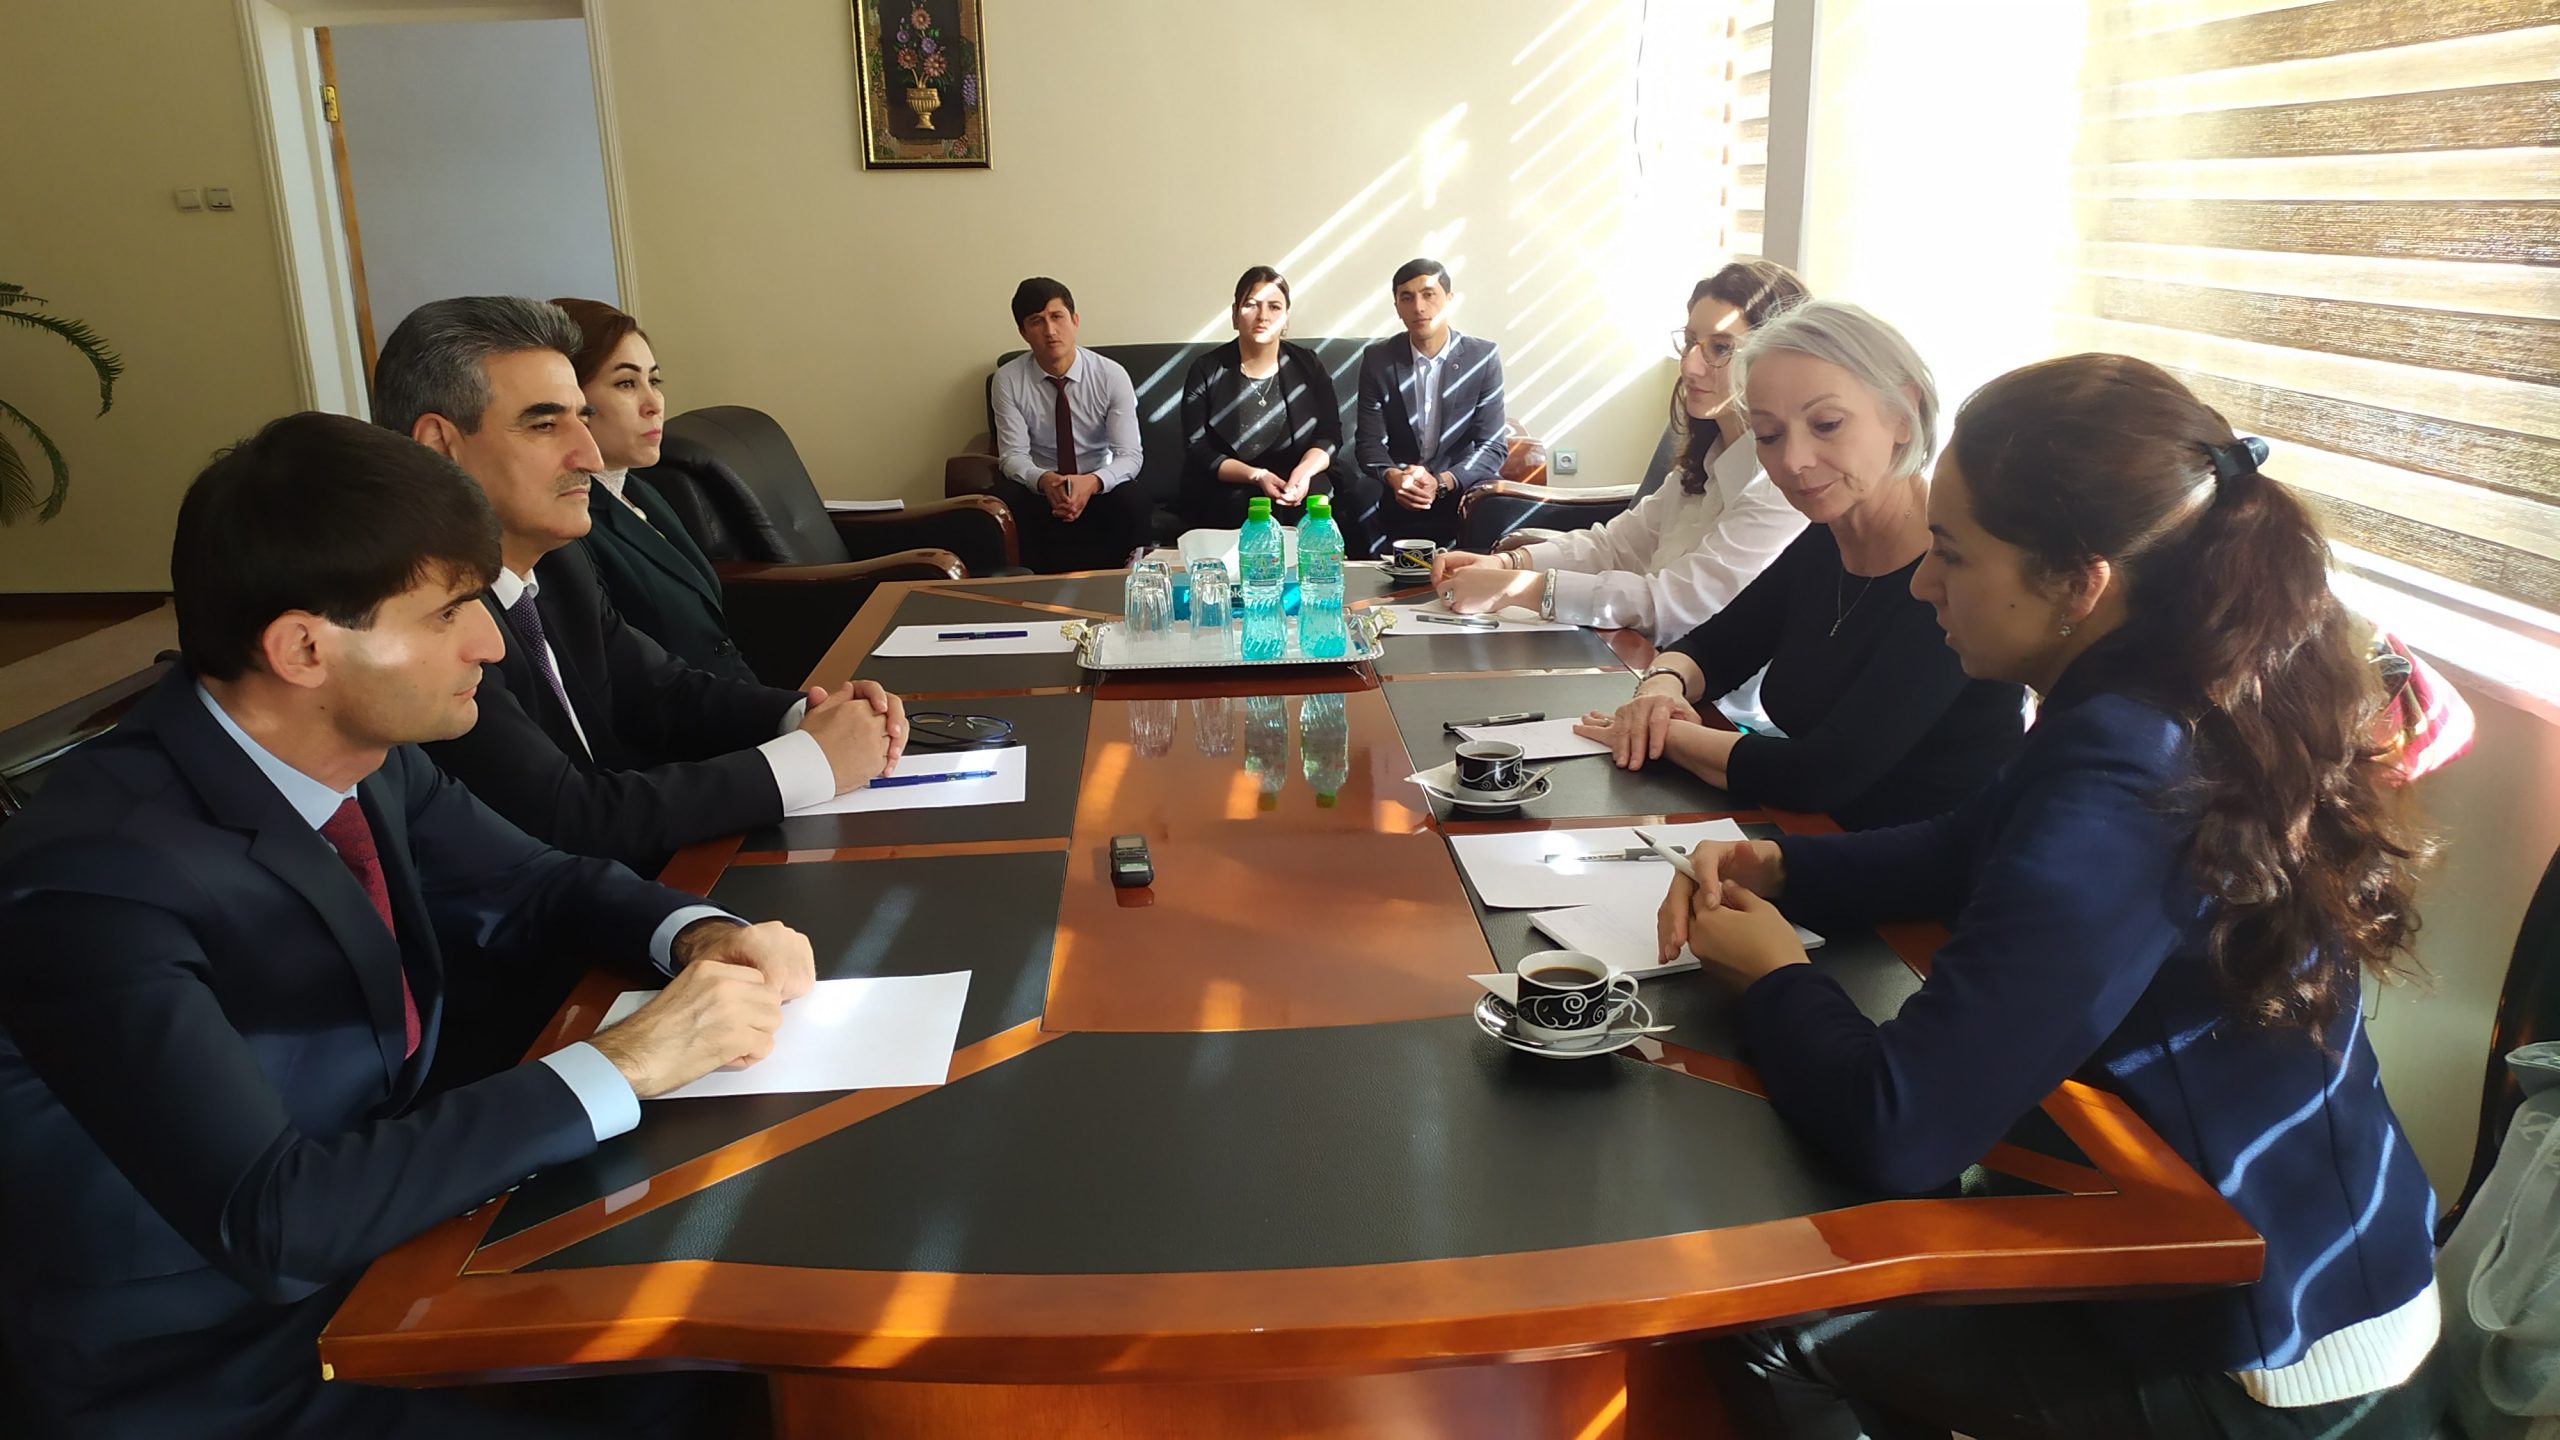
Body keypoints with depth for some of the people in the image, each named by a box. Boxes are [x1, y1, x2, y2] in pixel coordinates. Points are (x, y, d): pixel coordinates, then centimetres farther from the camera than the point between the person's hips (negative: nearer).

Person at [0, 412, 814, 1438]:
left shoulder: (363, 753, -7)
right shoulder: (100, 878, -28)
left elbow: (532, 885, 9)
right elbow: (273, 1218, -32)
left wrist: (694, 933, -12)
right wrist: (623, 1067, -29)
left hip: (382, 1250, 6)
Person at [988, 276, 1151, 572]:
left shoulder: (1111, 375, -9)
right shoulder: (1008, 379, -7)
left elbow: (1130, 455, -13)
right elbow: (1012, 455, -10)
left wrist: (1093, 482, -35)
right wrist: (1043, 480, -34)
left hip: (1099, 489, 0)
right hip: (1038, 490, 0)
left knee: (1134, 500, -33)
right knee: (1001, 505, -33)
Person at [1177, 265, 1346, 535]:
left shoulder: (1307, 365, 7)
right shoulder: (1207, 371, 0)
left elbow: (1329, 435, 5)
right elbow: (1198, 450, -5)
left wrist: (1304, 471, -18)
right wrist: (1257, 476, -20)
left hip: (1295, 487, 2)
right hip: (1225, 492, -2)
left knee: (1314, 503, -31)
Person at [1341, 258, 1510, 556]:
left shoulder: (1483, 357, -4)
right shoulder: (1377, 359, 0)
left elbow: (1493, 446, -8)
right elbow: (1369, 442, -3)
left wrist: (1442, 482, -25)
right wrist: (1394, 477, -26)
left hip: (1460, 485, -1)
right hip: (1397, 488, 1)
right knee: (1358, 491, -31)